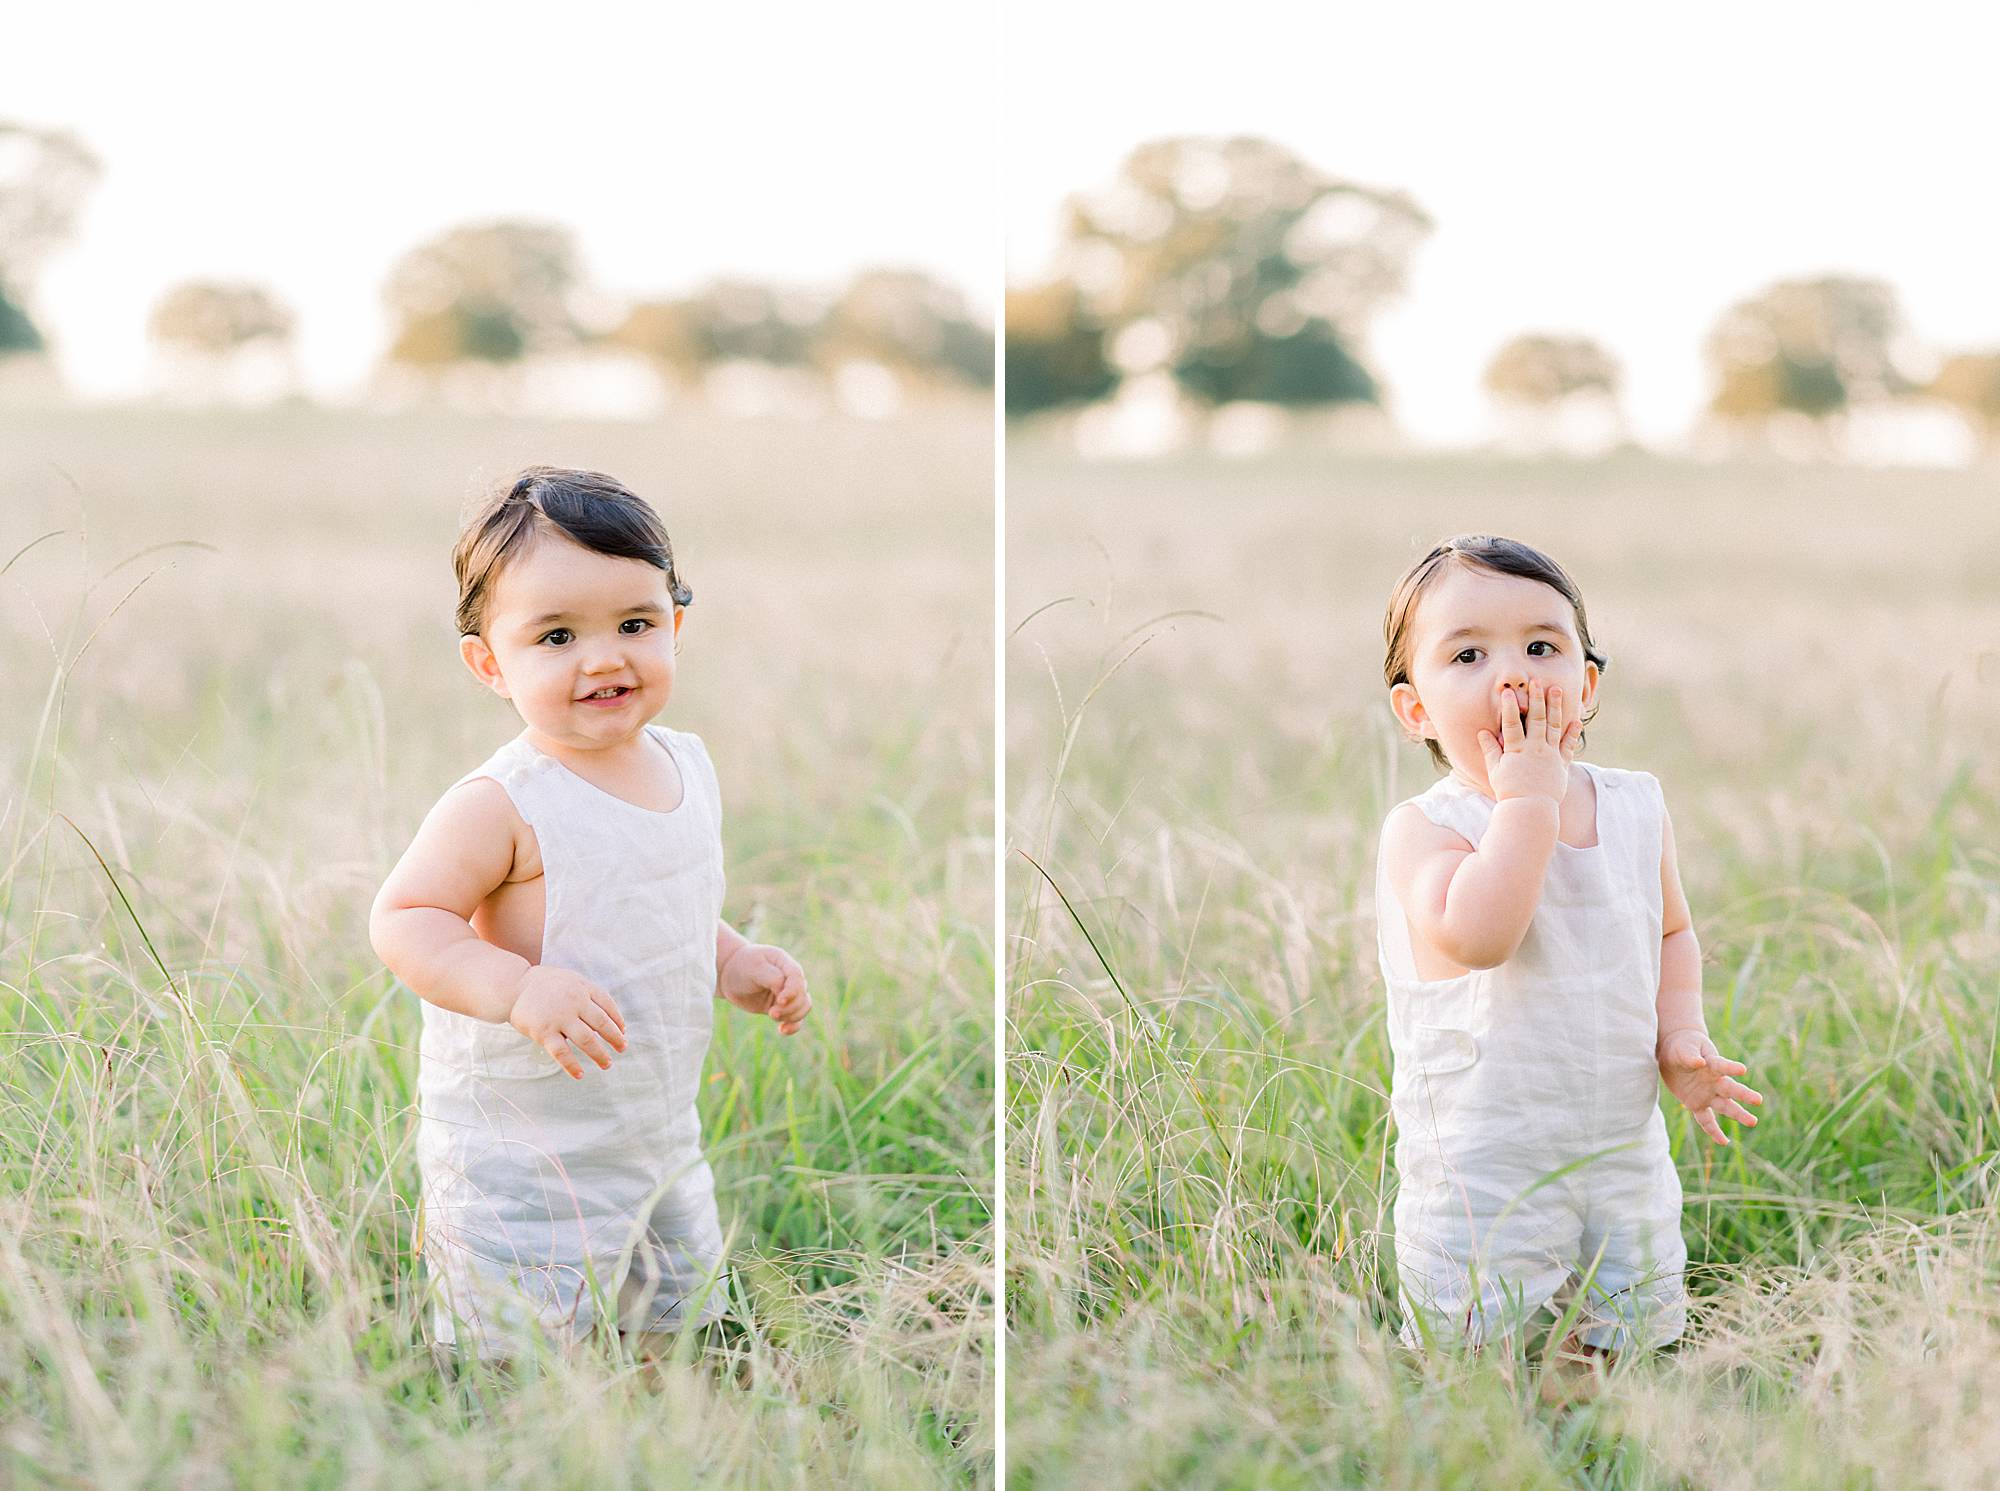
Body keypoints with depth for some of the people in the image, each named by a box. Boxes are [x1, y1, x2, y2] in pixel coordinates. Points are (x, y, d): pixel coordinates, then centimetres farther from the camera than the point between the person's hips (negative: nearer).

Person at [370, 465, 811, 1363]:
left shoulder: (687, 766, 4)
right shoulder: (503, 805, -21)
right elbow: (402, 920, -22)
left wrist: (737, 966, 4)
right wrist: (518, 987, -35)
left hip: (661, 1142, 8)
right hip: (518, 1165, -7)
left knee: (682, 1327, 22)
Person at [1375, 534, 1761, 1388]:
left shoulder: (1637, 808, 2)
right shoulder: (1426, 828, -15)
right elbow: (1474, 937, -35)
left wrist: (1682, 1037, 1)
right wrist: (1531, 798, -27)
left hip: (1626, 1154, 5)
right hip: (1479, 1172, -5)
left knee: (1622, 1342, 16)